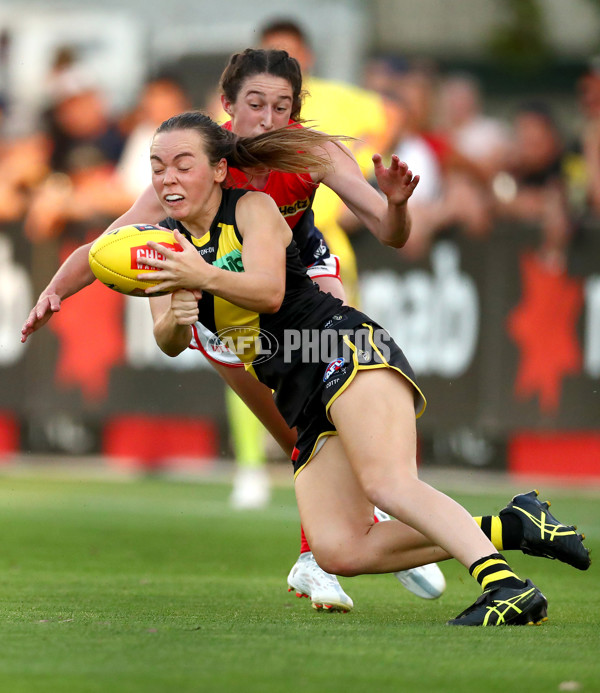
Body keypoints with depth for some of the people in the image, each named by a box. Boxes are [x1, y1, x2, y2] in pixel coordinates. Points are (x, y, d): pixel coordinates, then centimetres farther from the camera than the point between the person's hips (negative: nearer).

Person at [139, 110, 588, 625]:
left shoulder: (252, 208, 1)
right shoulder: (165, 242, 16)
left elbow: (268, 292, -16)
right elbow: (169, 343, 4)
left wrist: (204, 278, -34)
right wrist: (176, 318, -19)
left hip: (344, 345, -6)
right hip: (300, 397, 6)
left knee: (387, 483, -32)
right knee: (338, 550, -13)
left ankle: (506, 588, -44)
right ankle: (511, 526, -9)